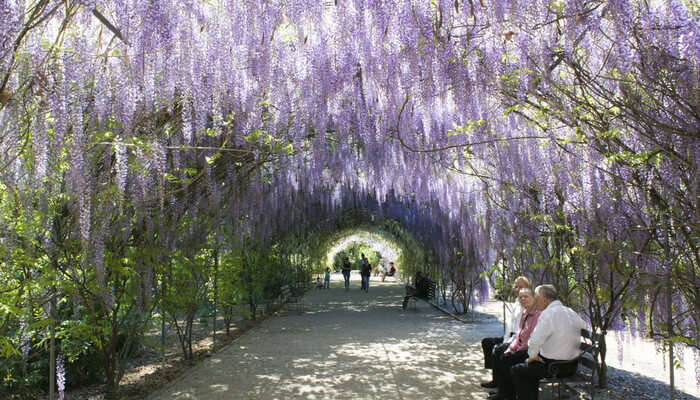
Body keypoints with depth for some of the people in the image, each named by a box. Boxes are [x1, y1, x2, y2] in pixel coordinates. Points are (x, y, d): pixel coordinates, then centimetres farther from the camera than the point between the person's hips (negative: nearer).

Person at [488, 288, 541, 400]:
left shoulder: (538, 314, -17)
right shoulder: (524, 313, 13)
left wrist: (518, 350, -15)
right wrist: (511, 347, 7)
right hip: (521, 347, 10)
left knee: (504, 359, -20)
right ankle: (501, 390, 5)